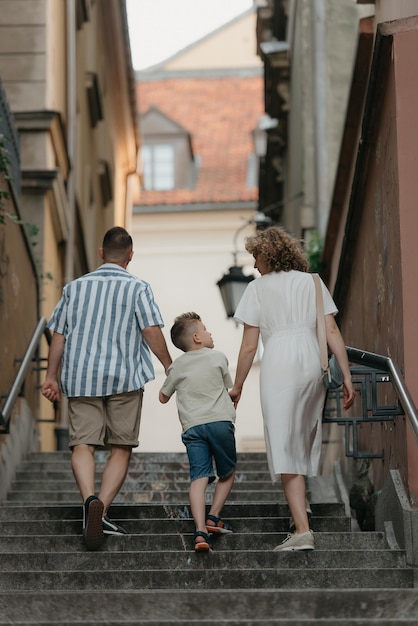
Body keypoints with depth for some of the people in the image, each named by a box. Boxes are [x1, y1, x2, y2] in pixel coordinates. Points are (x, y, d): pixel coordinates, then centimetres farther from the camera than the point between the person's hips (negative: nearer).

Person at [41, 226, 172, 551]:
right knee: (121, 448, 7)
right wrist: (170, 366, 3)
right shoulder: (138, 288, 2)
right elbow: (152, 331, -7)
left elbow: (59, 335, 11)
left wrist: (52, 375, 16)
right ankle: (102, 510, -7)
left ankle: (90, 500, -30)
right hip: (124, 377, -2)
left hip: (80, 378, 2)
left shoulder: (75, 287, 12)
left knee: (83, 444, -3)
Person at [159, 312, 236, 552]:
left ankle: (200, 530, -23)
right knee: (227, 474, 18)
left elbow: (163, 397, 24)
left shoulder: (177, 366, 14)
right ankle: (213, 517, 8)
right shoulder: (218, 357, 8)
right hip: (220, 421, -2)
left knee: (199, 477, -9)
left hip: (192, 427, 2)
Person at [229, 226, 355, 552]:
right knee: (306, 437, 25)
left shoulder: (258, 287, 7)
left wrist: (237, 386, 13)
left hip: (279, 365, -4)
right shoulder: (312, 282, 15)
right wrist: (347, 376, 6)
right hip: (313, 363, 4)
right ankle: (300, 503, 40)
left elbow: (249, 346, 3)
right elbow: (332, 332, 6)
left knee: (286, 447, -7)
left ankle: (303, 530, -17)